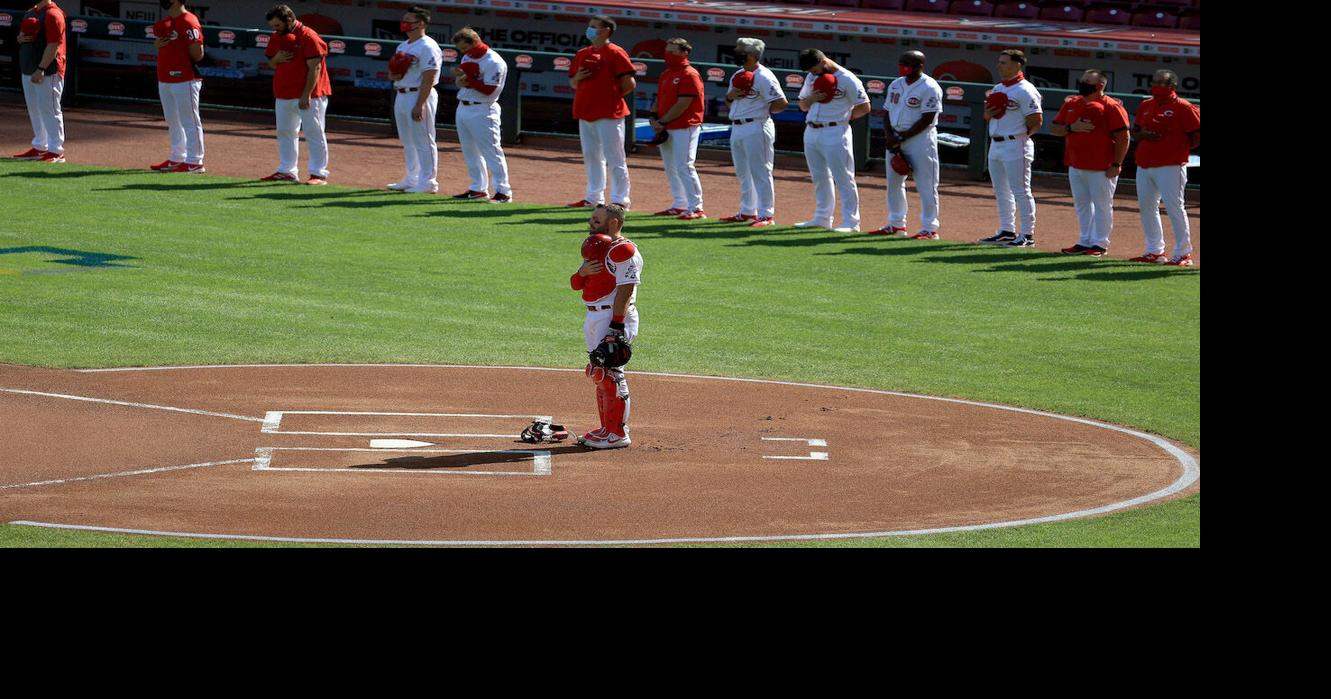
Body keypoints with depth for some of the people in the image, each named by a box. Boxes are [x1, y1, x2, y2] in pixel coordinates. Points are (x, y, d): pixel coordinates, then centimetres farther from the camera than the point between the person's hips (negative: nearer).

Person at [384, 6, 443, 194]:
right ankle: (412, 179, 26)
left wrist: (419, 105, -23)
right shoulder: (403, 46, 16)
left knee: (423, 141, -6)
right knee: (408, 142, 16)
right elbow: (392, 73, 21)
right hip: (402, 95, 10)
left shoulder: (428, 47, -14)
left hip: (419, 96, -10)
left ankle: (428, 182, -2)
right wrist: (393, 74, -5)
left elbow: (428, 79, -19)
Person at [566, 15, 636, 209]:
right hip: (585, 112, 8)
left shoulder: (616, 54, -7)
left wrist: (612, 96, -6)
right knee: (591, 156, 13)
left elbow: (630, 84, -10)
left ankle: (620, 200, -6)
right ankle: (593, 198, 21)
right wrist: (577, 78, -2)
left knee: (614, 158, -7)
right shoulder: (583, 54, 15)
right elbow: (573, 83, 20)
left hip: (609, 113, -8)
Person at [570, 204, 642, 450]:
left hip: (614, 317, -10)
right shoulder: (596, 248, 18)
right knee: (599, 373, 14)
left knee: (610, 373, -10)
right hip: (594, 317, 10)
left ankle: (617, 433, -7)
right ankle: (607, 428, 22)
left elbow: (625, 290, -19)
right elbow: (575, 284, 17)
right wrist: (584, 271, -7)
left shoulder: (624, 250, -12)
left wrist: (616, 325, -25)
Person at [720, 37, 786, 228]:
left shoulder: (764, 77, -13)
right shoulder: (738, 75, 13)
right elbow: (729, 102, 20)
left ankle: (767, 214, -5)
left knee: (760, 172, -7)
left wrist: (762, 109, -7)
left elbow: (782, 104, -16)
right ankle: (747, 212, 24)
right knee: (743, 173, 15)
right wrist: (730, 96, -2)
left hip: (756, 128, -9)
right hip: (737, 127, 9)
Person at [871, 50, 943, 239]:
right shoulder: (896, 85, 12)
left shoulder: (929, 87, -11)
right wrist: (890, 137, -3)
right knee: (893, 182, 13)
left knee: (926, 186, -6)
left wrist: (901, 138, -16)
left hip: (920, 139, -8)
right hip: (896, 139, 8)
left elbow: (927, 119, -15)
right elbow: (888, 113, 14)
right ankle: (896, 224, 24)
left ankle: (930, 229, -4)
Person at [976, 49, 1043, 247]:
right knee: (1001, 192, 14)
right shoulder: (997, 89, 15)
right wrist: (988, 113, 0)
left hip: (1015, 147, -9)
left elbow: (1036, 122, -14)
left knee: (1020, 191, -7)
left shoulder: (1025, 91, -12)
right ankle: (1006, 231, 23)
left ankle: (1027, 235, -4)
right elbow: (988, 116, 22)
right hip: (996, 145, 9)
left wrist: (1020, 134, -7)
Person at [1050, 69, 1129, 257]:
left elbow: (1123, 137, -13)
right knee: (1081, 204, 13)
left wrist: (1116, 164, -16)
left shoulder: (1111, 107, -11)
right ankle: (1085, 242, 22)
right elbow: (1054, 128, 9)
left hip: (1102, 169, -7)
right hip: (1076, 166, 7)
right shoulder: (1071, 104, 9)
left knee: (1102, 205, -1)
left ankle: (1100, 243, 5)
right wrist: (1071, 128, -11)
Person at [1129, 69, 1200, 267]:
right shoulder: (1145, 106, 15)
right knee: (1146, 206, 10)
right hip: (1144, 166, 8)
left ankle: (1183, 254, -6)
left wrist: (1179, 149, -7)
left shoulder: (1183, 108, -6)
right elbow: (1134, 132, 20)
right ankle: (1155, 251, 21)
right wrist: (1142, 135, -2)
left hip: (1170, 167, -8)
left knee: (1174, 207, -9)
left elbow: (1197, 136, -7)